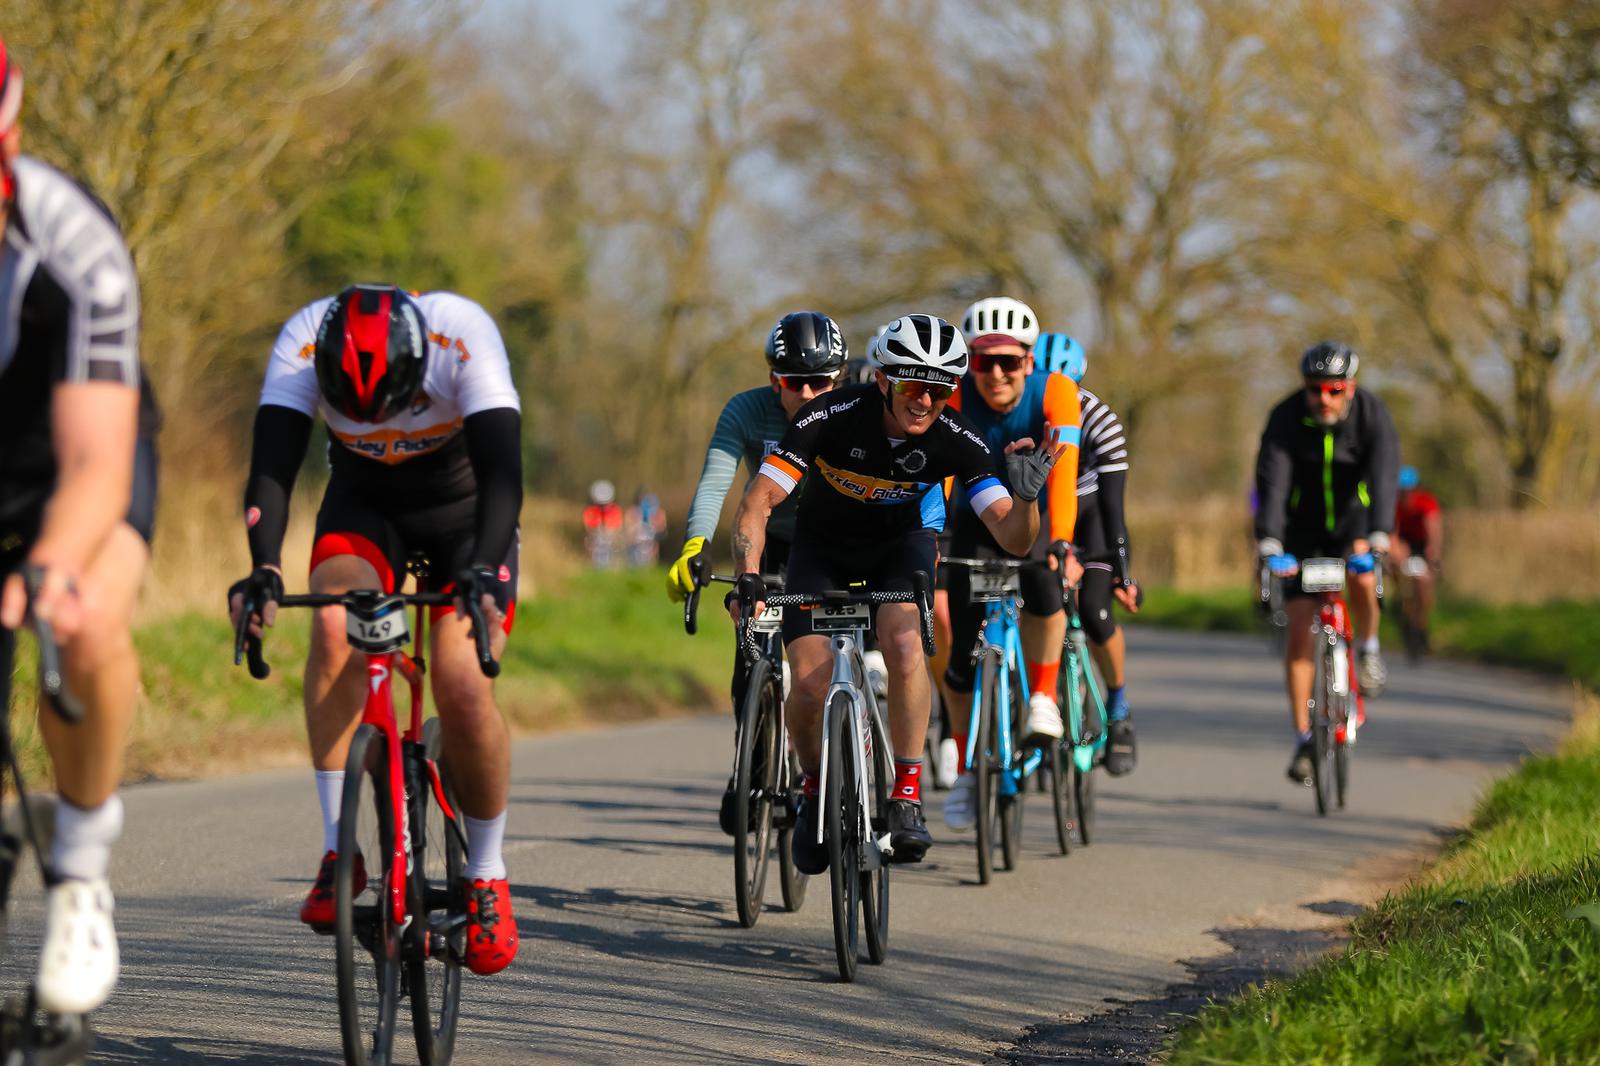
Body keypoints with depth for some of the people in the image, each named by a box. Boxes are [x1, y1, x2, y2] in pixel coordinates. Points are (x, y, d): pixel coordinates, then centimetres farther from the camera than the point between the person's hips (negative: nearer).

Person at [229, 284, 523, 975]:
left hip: (465, 510, -1)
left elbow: (502, 469, -39)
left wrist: (486, 572, -54)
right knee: (334, 628, -30)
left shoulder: (463, 335, -33)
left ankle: (487, 876, 5)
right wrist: (264, 568, -49)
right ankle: (338, 849, -20)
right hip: (363, 505, 2)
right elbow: (272, 463, -33)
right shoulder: (303, 340, -28)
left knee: (464, 692, -19)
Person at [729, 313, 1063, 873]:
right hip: (822, 547, 0)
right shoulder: (831, 416, -30)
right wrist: (749, 580, -42)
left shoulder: (955, 439, -26)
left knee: (903, 643, -32)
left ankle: (907, 796, -18)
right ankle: (814, 788, 15)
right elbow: (756, 503, -28)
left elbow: (1013, 539, -28)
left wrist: (1025, 497, -50)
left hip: (900, 543, 0)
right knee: (810, 687, -17)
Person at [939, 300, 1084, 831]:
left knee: (1042, 585, -34)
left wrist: (1061, 541, -51)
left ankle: (1043, 698, -10)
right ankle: (967, 771, 13)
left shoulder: (1055, 392, -27)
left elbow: (1063, 468, -38)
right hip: (976, 518, 1)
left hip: (1035, 515, -1)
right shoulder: (955, 398, -25)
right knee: (963, 650, -6)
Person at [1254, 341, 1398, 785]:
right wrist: (1269, 544, -44)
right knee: (1300, 628, -7)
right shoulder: (1286, 418, -21)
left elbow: (1383, 477, -32)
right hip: (1303, 527, 0)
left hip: (1353, 518, 0)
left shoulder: (1372, 414, -21)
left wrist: (1378, 537, -47)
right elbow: (1272, 482, -30)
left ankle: (1369, 649, -1)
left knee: (1362, 578, -33)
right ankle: (1303, 739, 0)